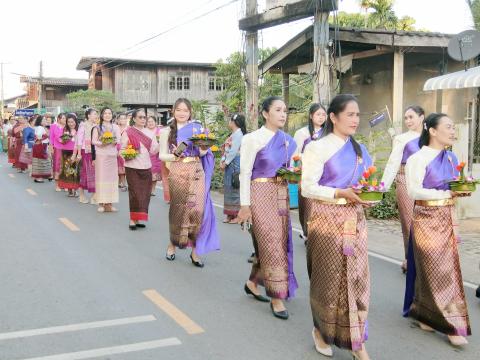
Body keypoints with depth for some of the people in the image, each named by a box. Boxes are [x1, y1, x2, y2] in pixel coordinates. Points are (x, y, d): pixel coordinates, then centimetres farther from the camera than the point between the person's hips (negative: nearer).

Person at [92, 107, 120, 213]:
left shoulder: (115, 127, 13)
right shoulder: (97, 127, 7)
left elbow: (119, 140, 11)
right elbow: (93, 141, 2)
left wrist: (115, 142, -12)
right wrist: (101, 143, -17)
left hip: (112, 155, 3)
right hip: (101, 155, -2)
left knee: (112, 177, 0)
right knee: (101, 177, -5)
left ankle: (109, 203, 4)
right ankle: (101, 203, -2)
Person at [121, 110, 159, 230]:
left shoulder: (150, 133, 10)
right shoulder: (128, 132, 0)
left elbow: (153, 151, 6)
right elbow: (122, 150, 1)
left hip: (146, 167, 4)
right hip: (132, 167, -4)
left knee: (145, 194, 4)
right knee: (134, 193, -6)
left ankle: (137, 219, 14)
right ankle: (132, 220, 1)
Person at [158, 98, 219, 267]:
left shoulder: (197, 128, 8)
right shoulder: (167, 131, 7)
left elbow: (201, 153, 9)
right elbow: (162, 155, 6)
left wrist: (204, 149, -13)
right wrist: (174, 156, -13)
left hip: (197, 172, 1)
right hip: (177, 173, 0)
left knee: (197, 209, -7)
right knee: (178, 209, 4)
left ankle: (195, 249, 3)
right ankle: (173, 243, 26)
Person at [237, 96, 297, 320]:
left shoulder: (287, 140, 10)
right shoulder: (253, 139, -8)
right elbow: (245, 173, -9)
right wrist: (245, 205, -12)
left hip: (282, 194, 7)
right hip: (261, 193, -7)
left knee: (279, 242, 11)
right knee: (272, 244, -6)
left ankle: (253, 282, 32)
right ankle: (277, 297, 3)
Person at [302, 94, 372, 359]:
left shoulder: (360, 150, 11)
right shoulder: (318, 148, -8)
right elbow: (307, 188, -13)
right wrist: (340, 194, -24)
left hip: (355, 219, 5)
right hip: (327, 219, -5)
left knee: (357, 277, 2)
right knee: (329, 277, 5)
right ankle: (321, 329, 26)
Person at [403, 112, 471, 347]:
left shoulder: (451, 158, 10)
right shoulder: (418, 158, -12)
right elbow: (414, 191, -18)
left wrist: (462, 191, -3)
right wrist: (446, 193, -23)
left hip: (447, 219, 7)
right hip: (428, 219, -7)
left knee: (448, 269, 9)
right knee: (435, 271, -1)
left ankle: (424, 314, 23)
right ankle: (451, 324, 6)